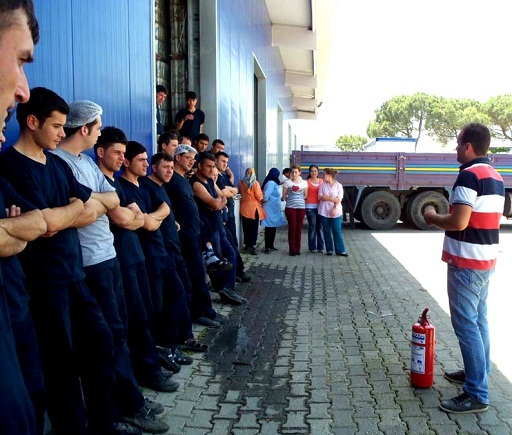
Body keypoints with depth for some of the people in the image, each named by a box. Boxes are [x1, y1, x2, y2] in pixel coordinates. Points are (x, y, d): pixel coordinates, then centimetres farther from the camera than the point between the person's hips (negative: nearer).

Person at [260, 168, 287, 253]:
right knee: (270, 228, -7)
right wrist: (264, 201, -4)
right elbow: (266, 196, -18)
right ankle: (267, 247, -5)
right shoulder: (271, 183, -15)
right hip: (271, 209, -9)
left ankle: (271, 245, 20)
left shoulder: (273, 183, 15)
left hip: (274, 209, 9)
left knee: (273, 227, 13)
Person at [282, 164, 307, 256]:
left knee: (299, 228, 5)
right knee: (292, 228, -4)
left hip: (301, 207, 2)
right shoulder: (287, 182, 2)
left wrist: (300, 199, 2)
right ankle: (292, 249, 3)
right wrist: (290, 199, -3)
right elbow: (284, 196, 5)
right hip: (290, 207, -2)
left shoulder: (304, 183, 7)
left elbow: (306, 195, 14)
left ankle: (297, 249, 14)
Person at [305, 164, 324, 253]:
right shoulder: (307, 182, 1)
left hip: (320, 206, 4)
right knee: (312, 227, -2)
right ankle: (312, 247, 4)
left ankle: (320, 247, 12)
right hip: (310, 207, -4)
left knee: (320, 227, 5)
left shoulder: (321, 181, 12)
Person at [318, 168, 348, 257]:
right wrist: (332, 198, -13)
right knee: (326, 231, 7)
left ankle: (340, 250, 1)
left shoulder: (338, 185, 1)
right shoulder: (322, 185, 6)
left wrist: (335, 208, -19)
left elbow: (339, 199, -6)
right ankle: (329, 250, 15)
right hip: (324, 212, 2)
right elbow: (320, 197, -6)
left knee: (337, 231, -3)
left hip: (336, 212, -2)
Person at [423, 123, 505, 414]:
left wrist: (432, 218, -7)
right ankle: (478, 373, 32)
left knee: (466, 324, -5)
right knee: (478, 320, 19)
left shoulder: (469, 175, -19)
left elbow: (458, 222, -25)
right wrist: (445, 216, 19)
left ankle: (477, 395, 0)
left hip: (466, 262, -10)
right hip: (487, 260, 10)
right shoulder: (496, 177, 12)